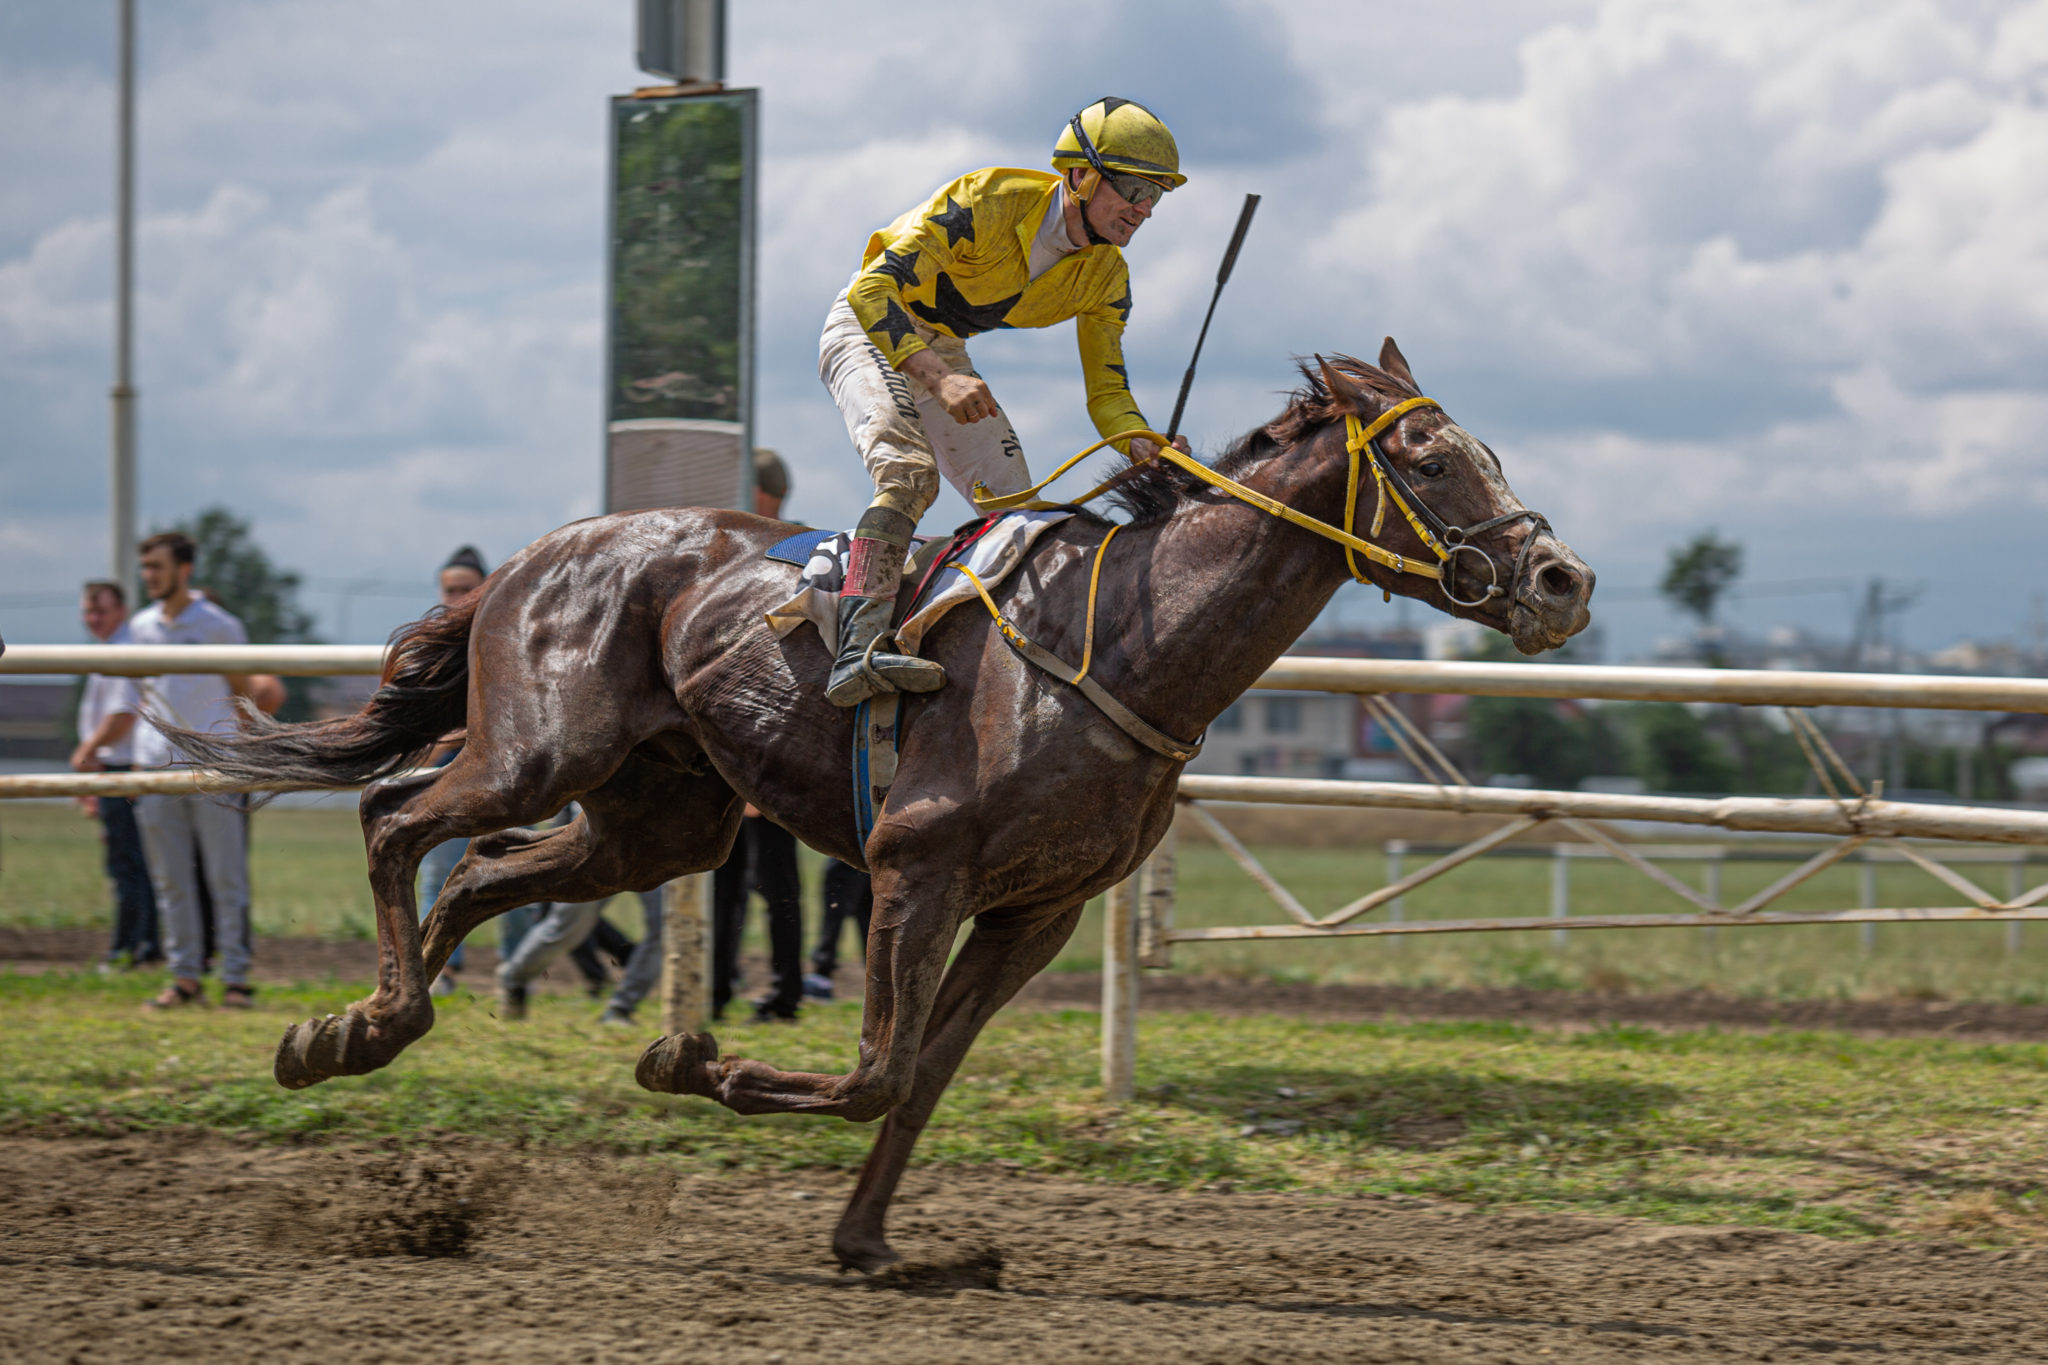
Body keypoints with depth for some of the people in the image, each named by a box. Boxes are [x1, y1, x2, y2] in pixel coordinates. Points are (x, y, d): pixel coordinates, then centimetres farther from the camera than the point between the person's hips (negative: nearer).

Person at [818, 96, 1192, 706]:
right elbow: (874, 290, -34)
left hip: (943, 351, 8)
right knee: (909, 472, -31)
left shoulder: (1105, 276, -7)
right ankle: (858, 650, -44)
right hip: (868, 328, -8)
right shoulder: (988, 202, -30)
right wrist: (940, 379, -48)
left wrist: (1147, 449, -25)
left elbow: (1106, 391, -1)